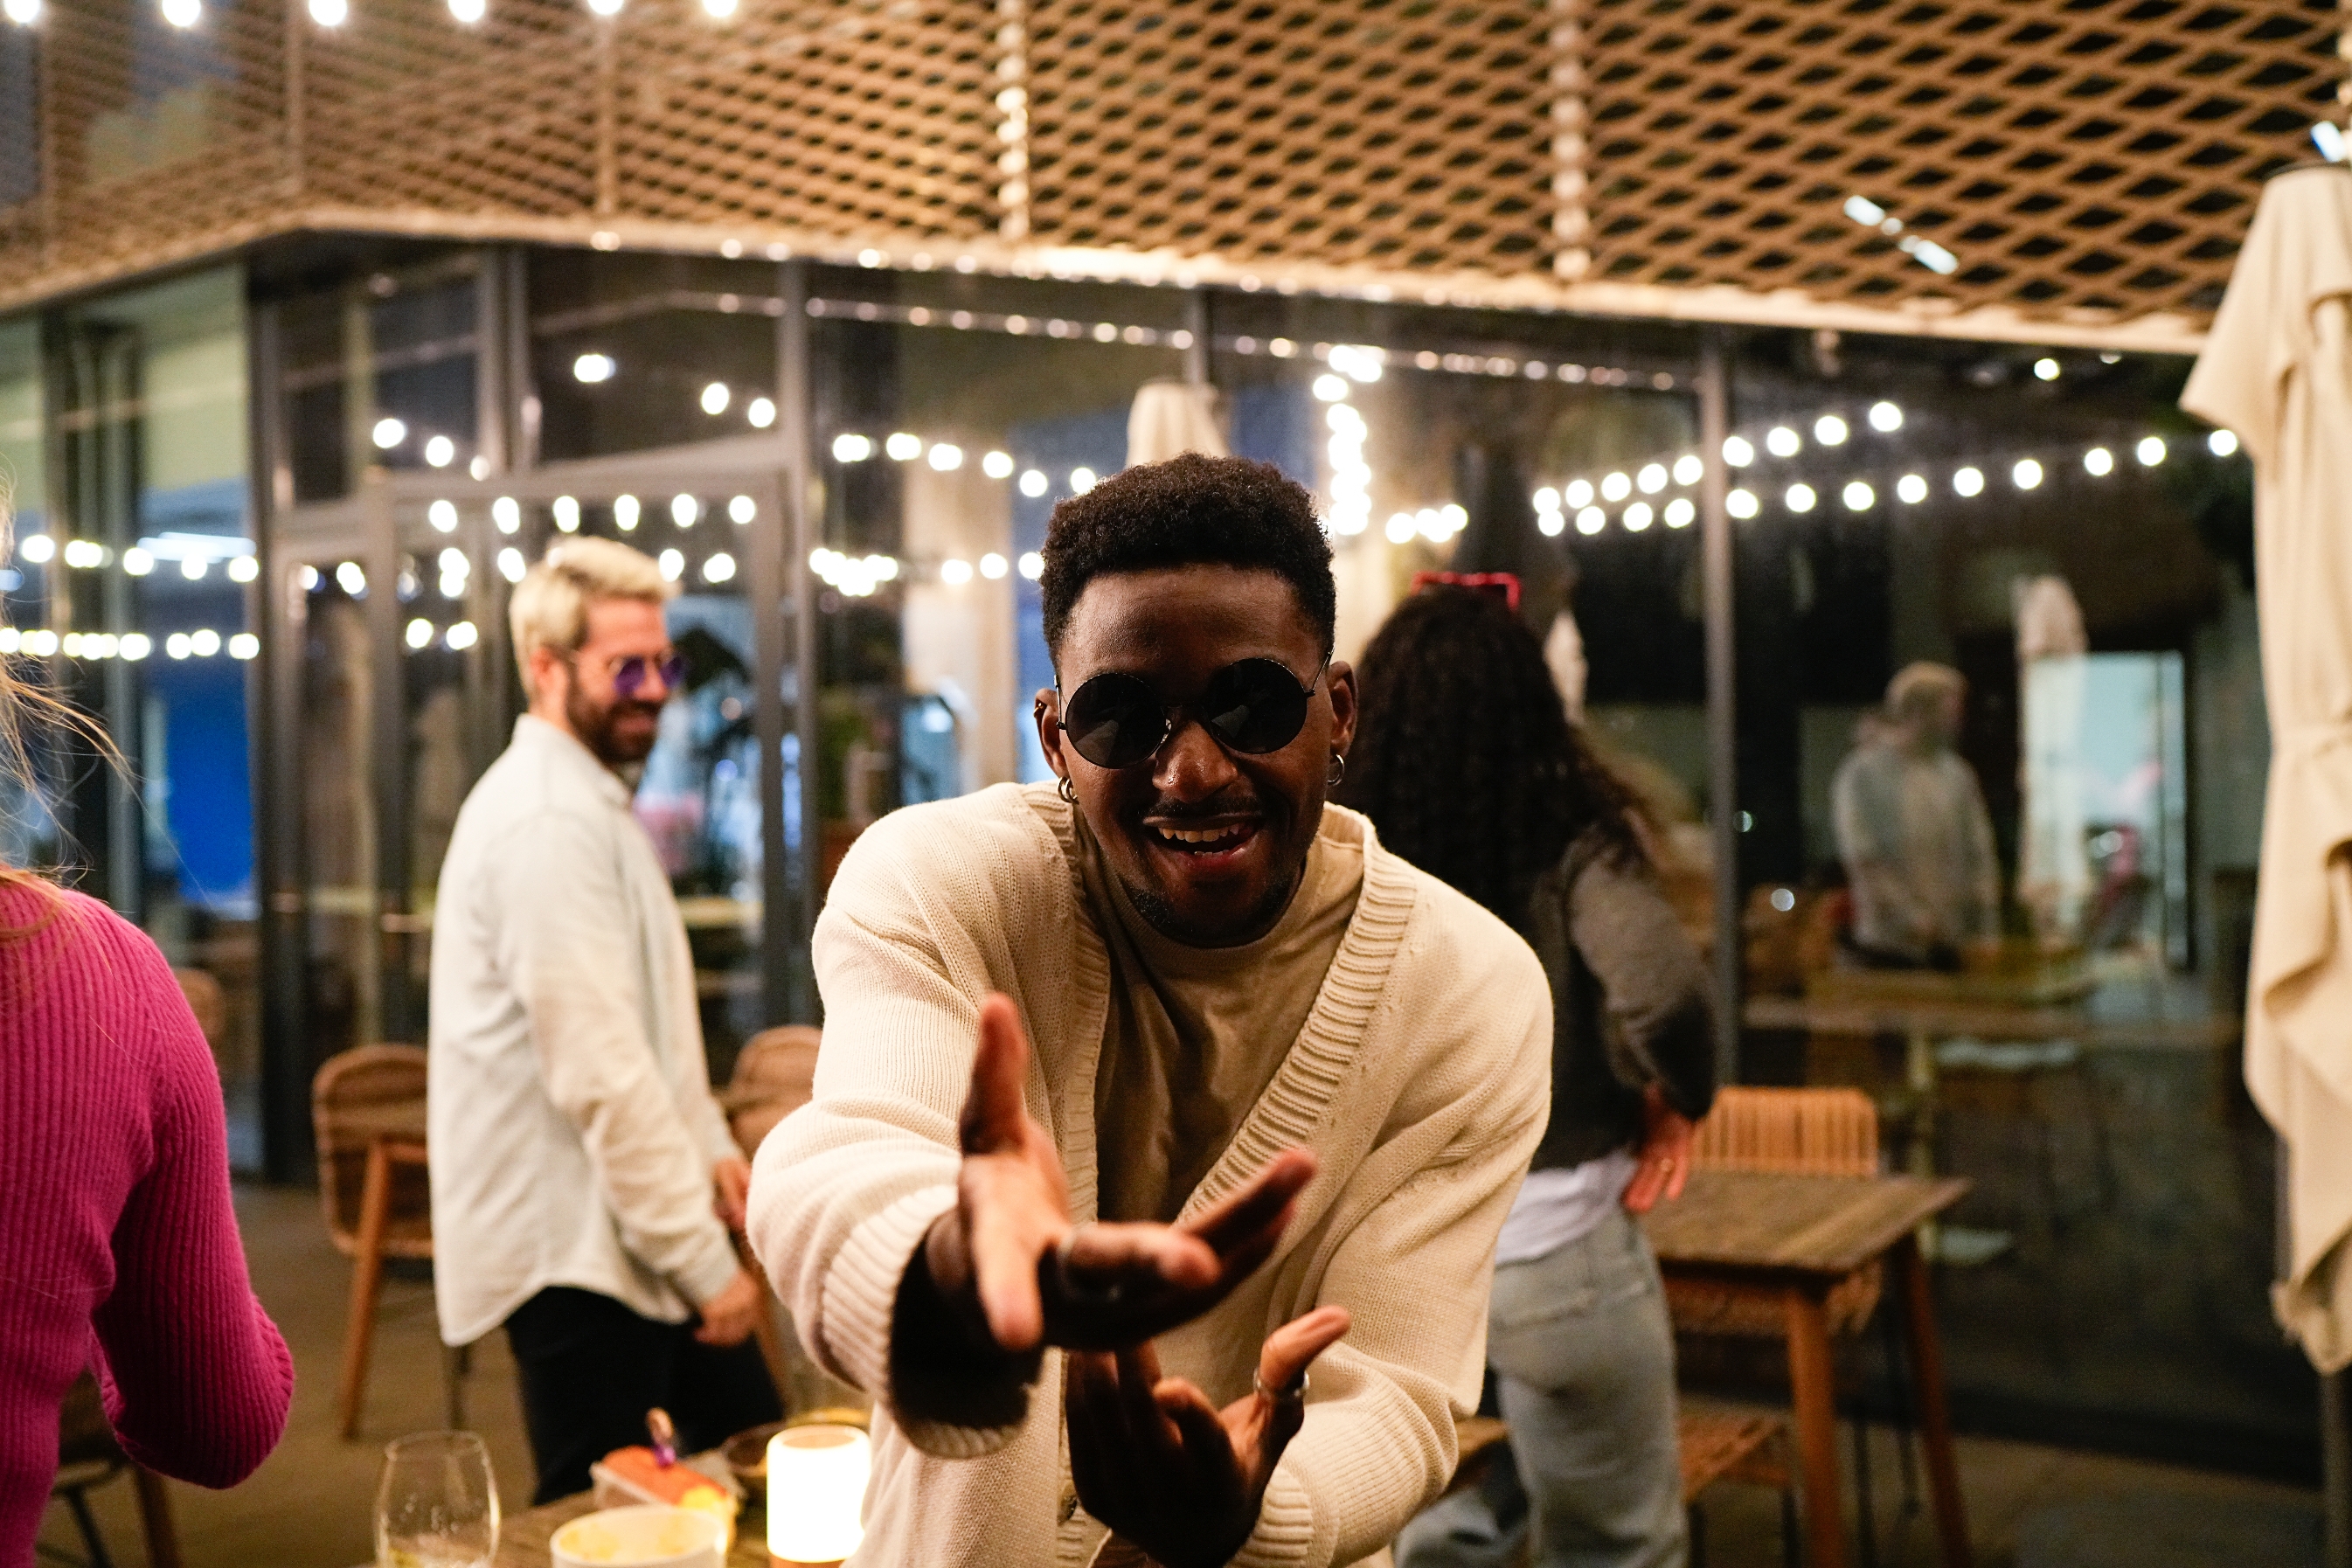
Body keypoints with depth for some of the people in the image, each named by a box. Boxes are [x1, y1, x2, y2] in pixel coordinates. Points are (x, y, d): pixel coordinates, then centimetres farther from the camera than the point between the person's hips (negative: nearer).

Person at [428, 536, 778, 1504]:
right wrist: (703, 1261, -20)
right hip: (573, 1245, -10)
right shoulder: (546, 819, -19)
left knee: (748, 1442, 17)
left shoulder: (589, 800, 15)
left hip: (624, 1226, 10)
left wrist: (710, 1147, 11)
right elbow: (598, 1070, -24)